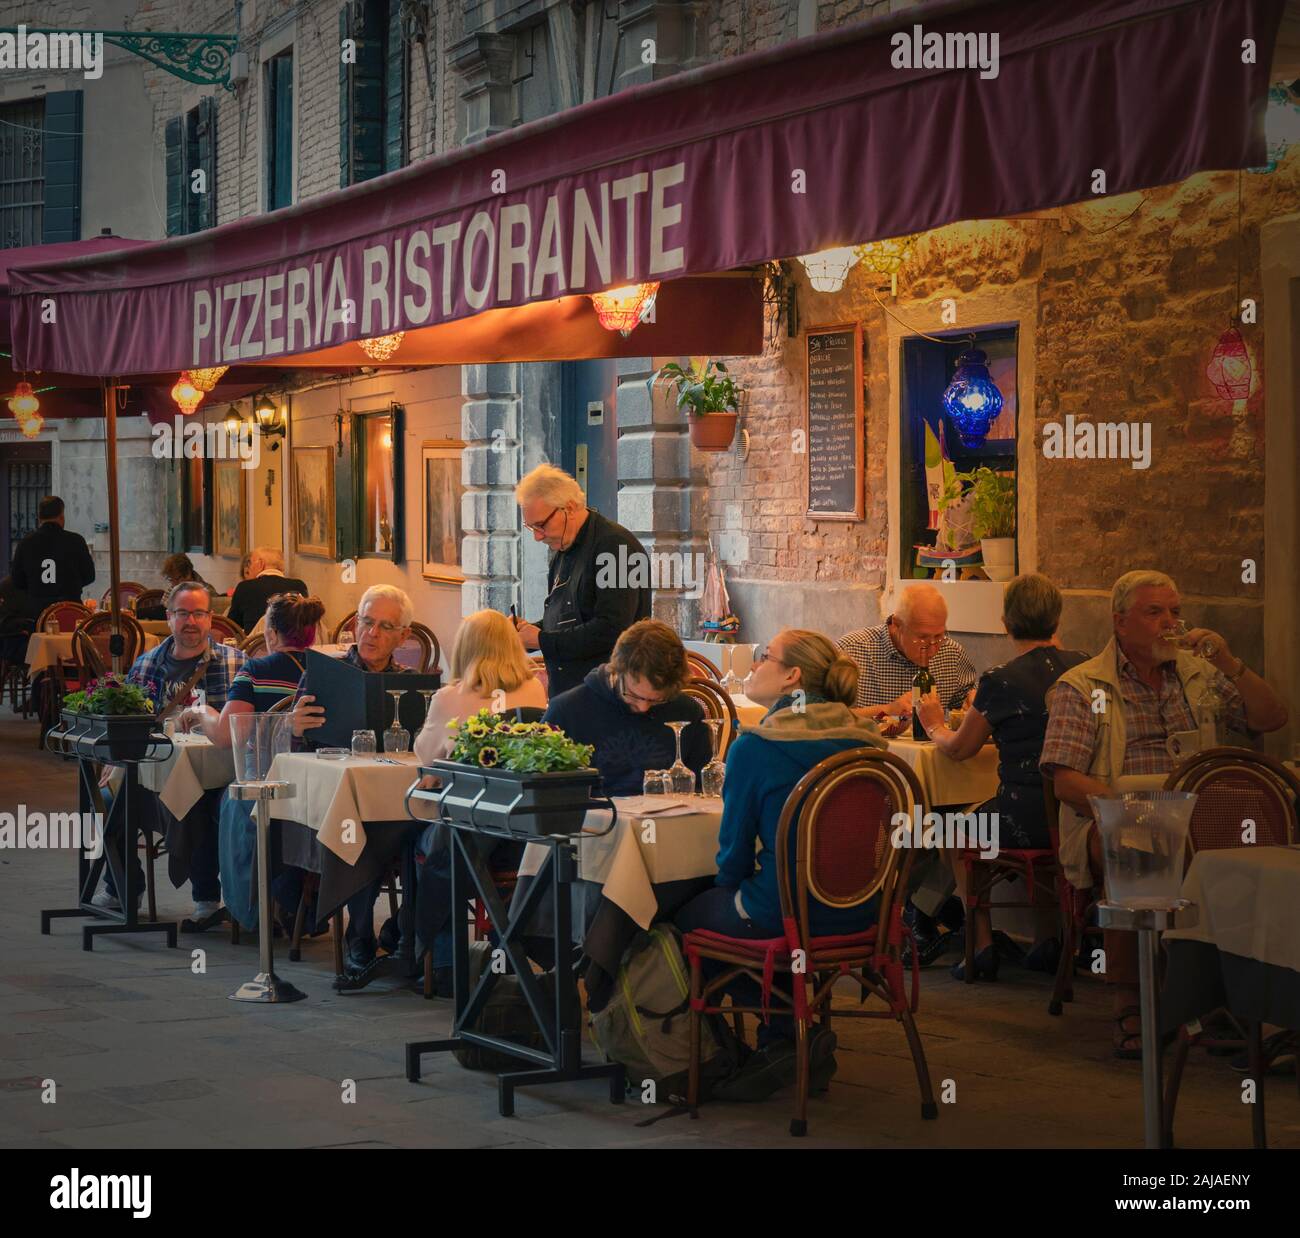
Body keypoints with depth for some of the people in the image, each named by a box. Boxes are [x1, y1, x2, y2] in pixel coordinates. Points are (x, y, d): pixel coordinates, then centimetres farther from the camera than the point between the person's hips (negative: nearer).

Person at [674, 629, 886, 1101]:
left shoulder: (755, 747, -13)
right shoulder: (862, 739, 5)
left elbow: (734, 851, -6)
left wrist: (732, 884, 17)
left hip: (784, 918, -7)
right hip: (857, 913, 7)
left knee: (685, 916, 19)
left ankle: (786, 1035, 15)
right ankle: (797, 1042, 22)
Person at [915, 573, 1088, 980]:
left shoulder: (1001, 681, -11)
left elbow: (958, 748, 2)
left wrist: (937, 727, 24)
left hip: (1027, 820, -5)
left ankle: (982, 944, 17)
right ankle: (1058, 936, 29)